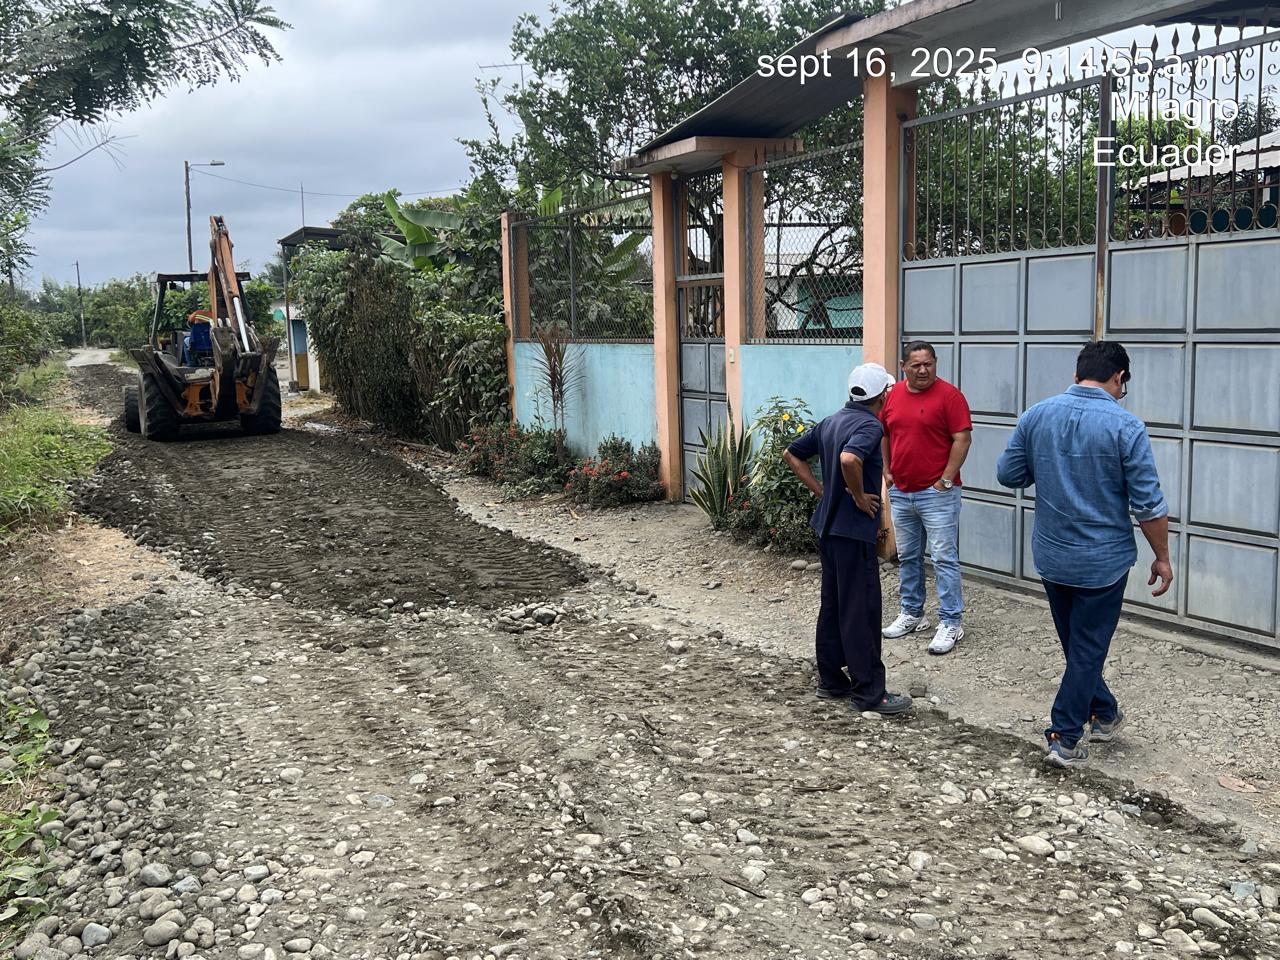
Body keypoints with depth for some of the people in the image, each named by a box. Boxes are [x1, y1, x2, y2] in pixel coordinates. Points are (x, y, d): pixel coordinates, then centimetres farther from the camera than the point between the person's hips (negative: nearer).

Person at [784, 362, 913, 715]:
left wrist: (823, 492, 12)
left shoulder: (831, 421, 11)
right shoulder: (870, 425, -15)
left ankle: (830, 680, 22)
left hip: (828, 525, 9)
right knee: (861, 610, -3)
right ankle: (868, 691, 3)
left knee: (832, 604, 15)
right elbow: (849, 459, -35)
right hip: (854, 529, -9)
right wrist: (860, 497, -19)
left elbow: (793, 455, 18)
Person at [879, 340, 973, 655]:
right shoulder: (892, 395, 8)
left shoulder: (949, 395, -9)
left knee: (944, 558, -2)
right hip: (900, 493, 6)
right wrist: (886, 471, 9)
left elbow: (963, 438, -12)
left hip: (937, 493, -6)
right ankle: (911, 614, 27)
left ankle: (950, 623, 4)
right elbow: (883, 434, 19)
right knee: (907, 557, 15)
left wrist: (946, 479, -13)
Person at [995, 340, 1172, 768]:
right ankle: (1066, 739, 11)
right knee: (1087, 648, 7)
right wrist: (1162, 557, -2)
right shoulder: (1126, 426, -16)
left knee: (1079, 644, 21)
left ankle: (1103, 713, 37)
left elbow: (1007, 474, 3)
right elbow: (1148, 504, -14)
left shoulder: (1036, 416, -4)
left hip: (1051, 556, 4)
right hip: (1103, 560, -4)